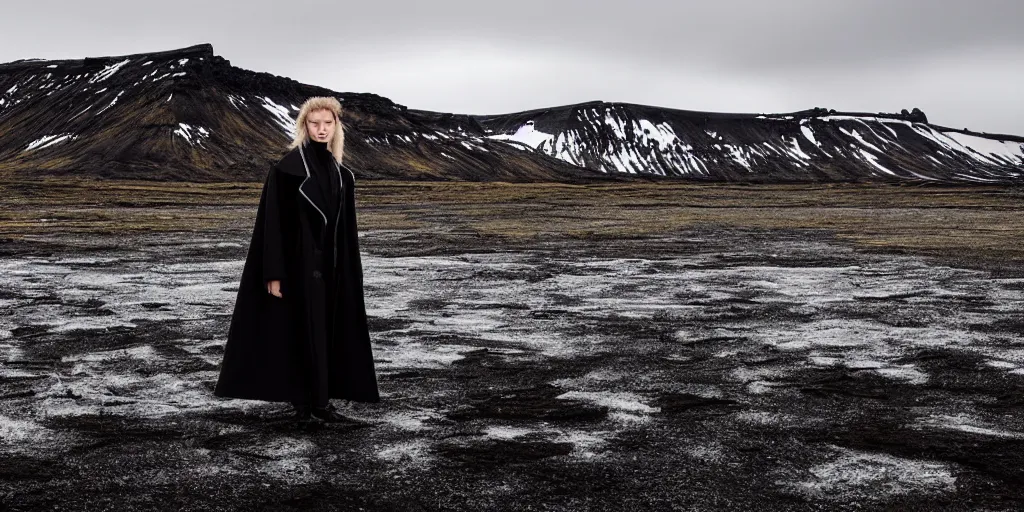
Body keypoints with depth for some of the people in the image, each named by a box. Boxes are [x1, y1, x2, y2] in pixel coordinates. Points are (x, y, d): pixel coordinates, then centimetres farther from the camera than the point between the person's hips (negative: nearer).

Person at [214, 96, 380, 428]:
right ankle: (308, 402, 6)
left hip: (330, 264, 6)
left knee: (327, 330, 9)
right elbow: (274, 221, -11)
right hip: (300, 261, -6)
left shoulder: (341, 173, 10)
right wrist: (274, 273, -15)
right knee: (305, 330, -3)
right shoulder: (288, 167, -9)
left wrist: (349, 270, 12)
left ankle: (318, 400, 17)